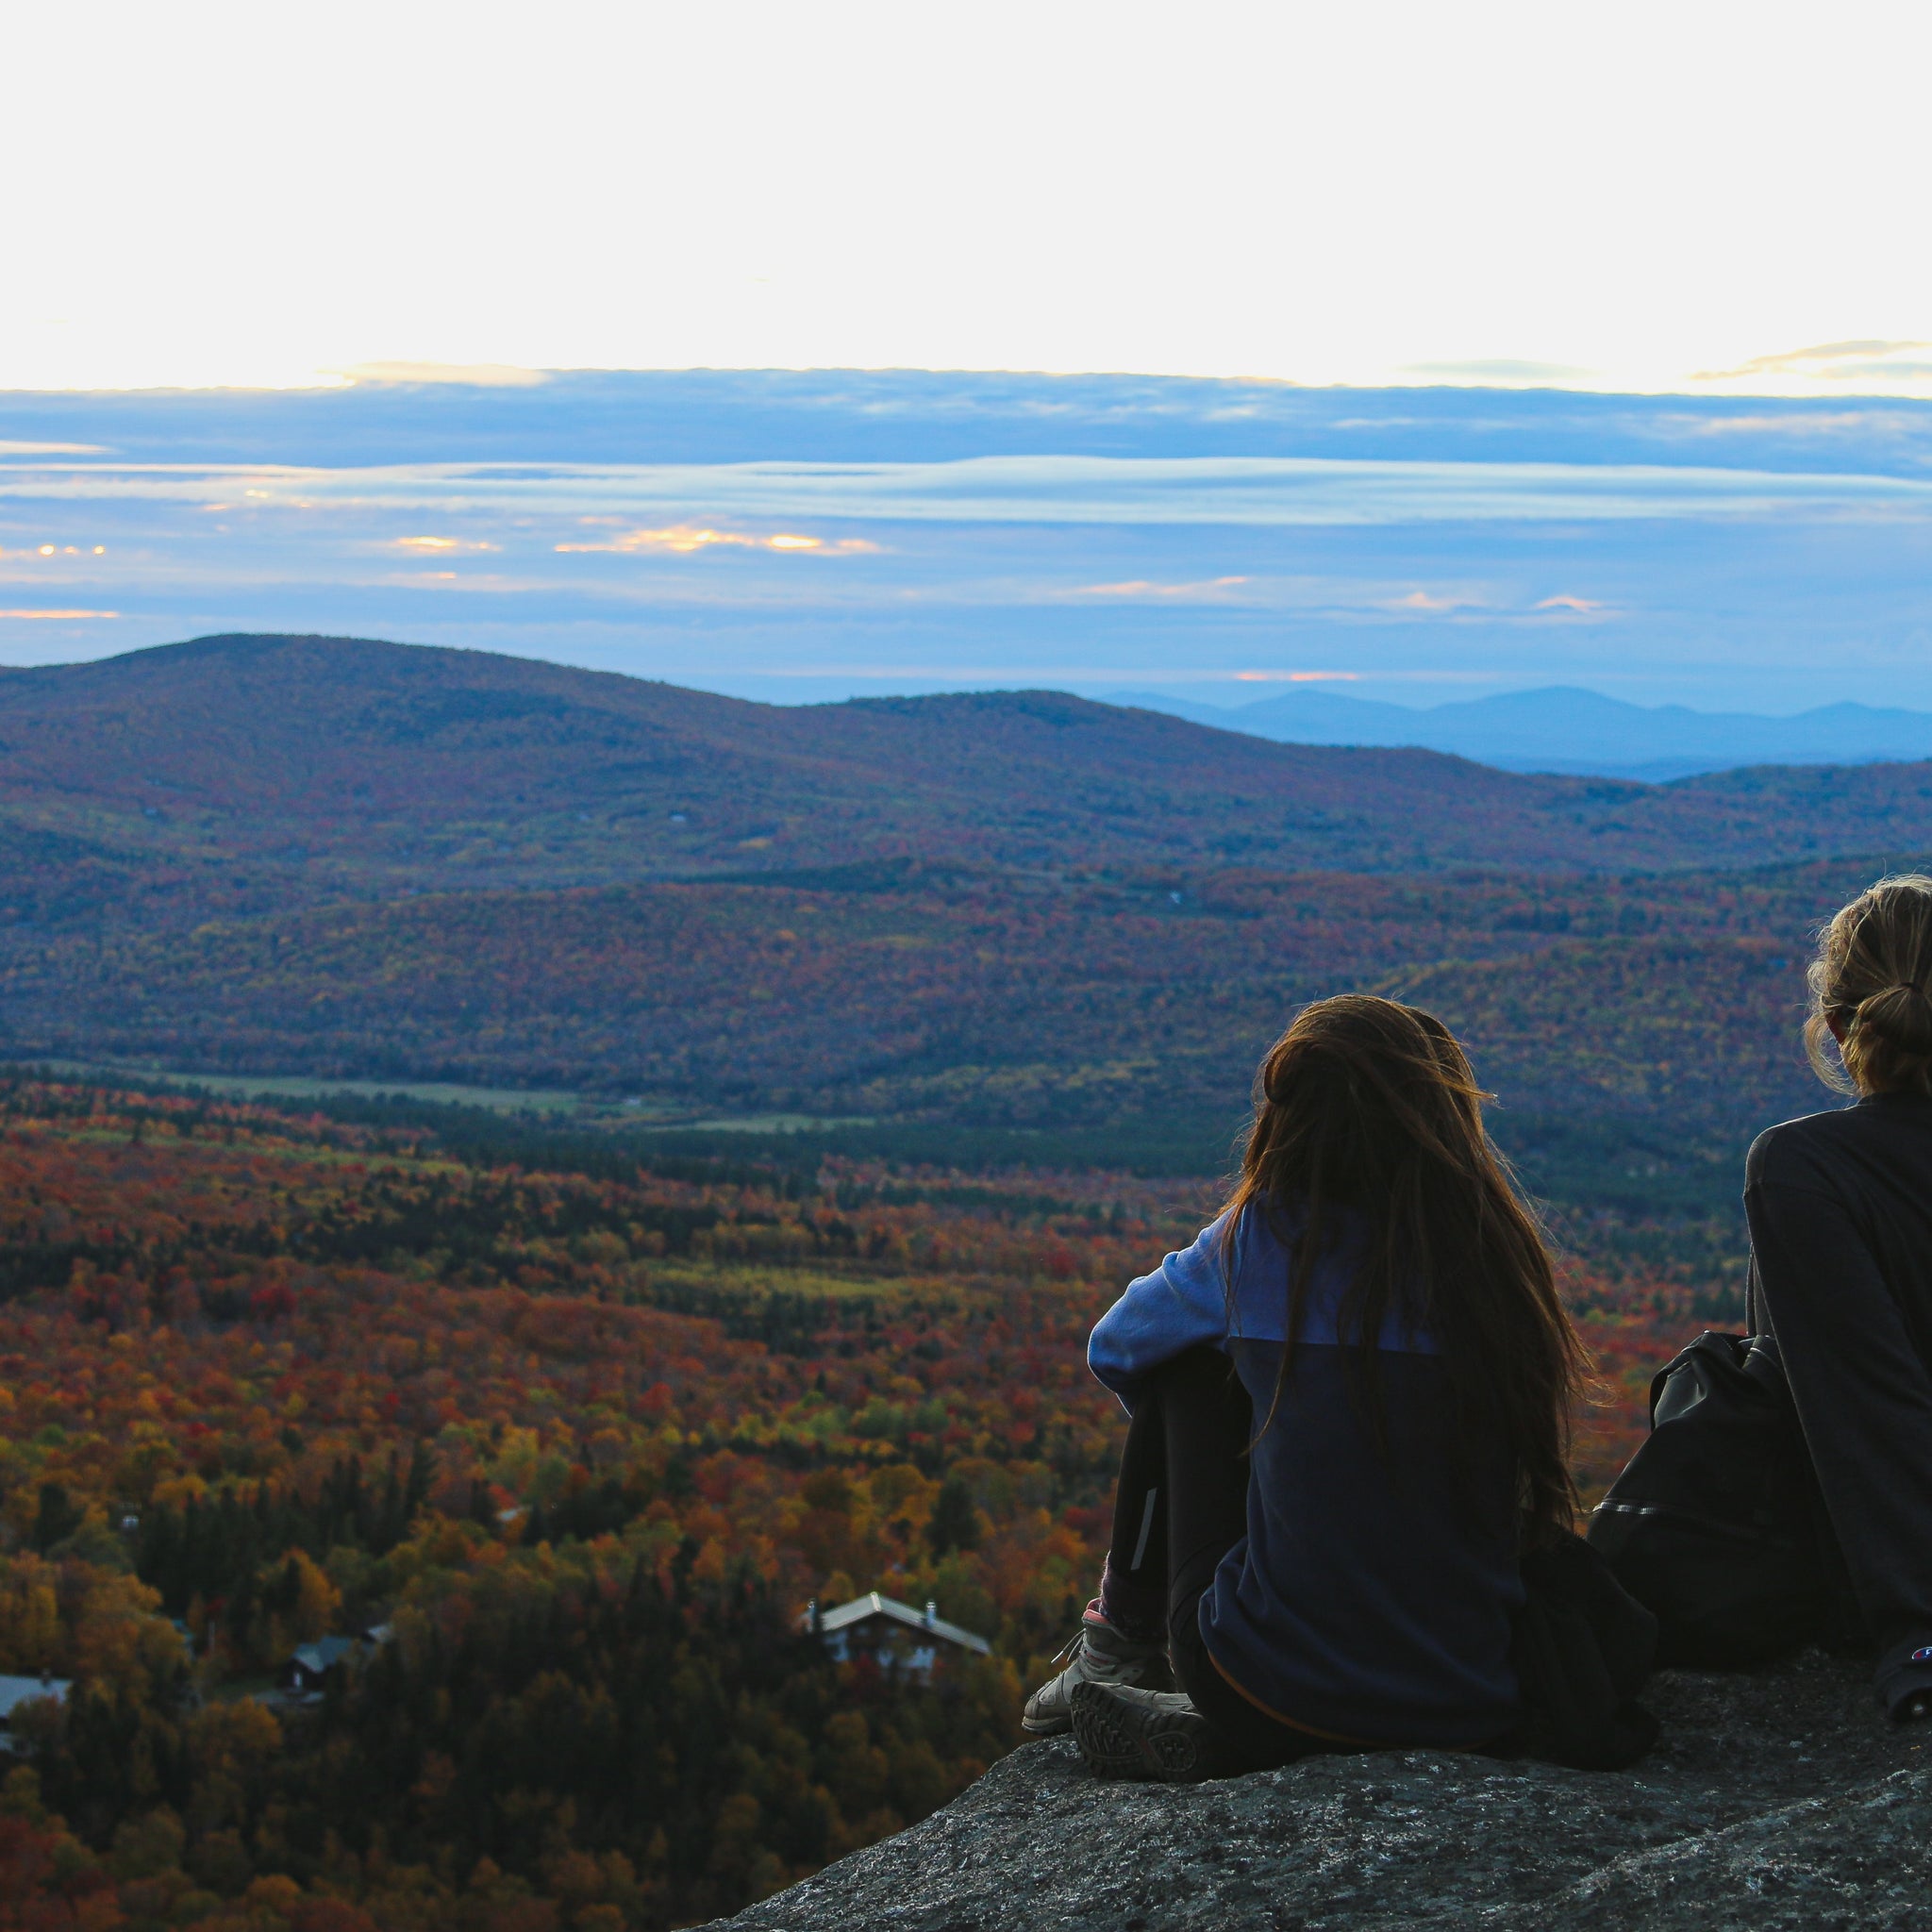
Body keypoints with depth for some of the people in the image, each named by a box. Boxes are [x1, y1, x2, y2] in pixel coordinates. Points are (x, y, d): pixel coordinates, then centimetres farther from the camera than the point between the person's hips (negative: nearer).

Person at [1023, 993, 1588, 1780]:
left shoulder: (1264, 1235, -4)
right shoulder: (1499, 1251, 1)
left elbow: (1113, 1350, 16)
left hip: (1274, 1694, -2)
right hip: (1472, 1707, 2)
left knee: (1192, 1363, 16)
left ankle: (1122, 1641, 26)